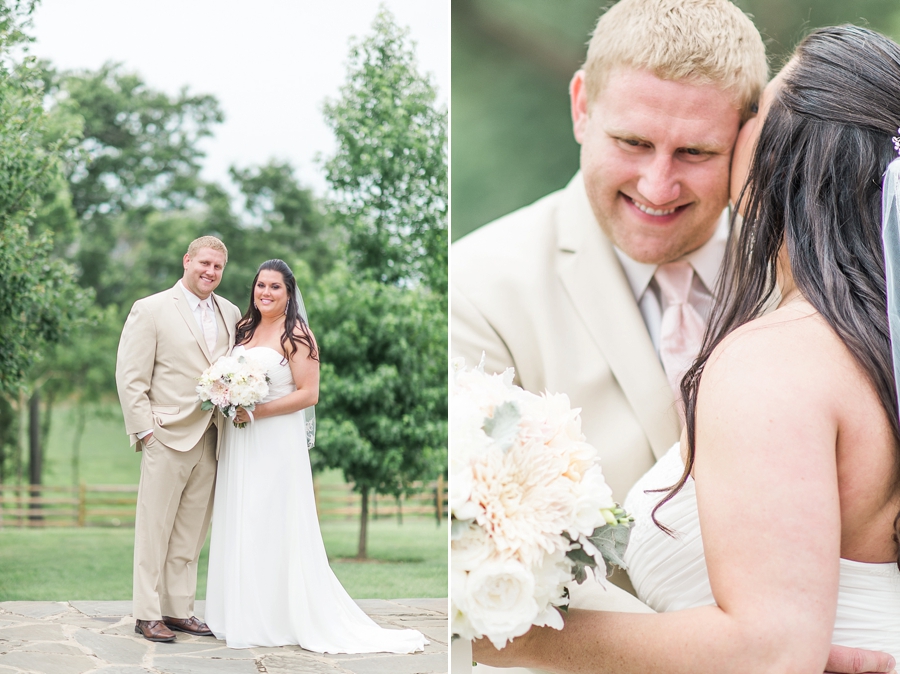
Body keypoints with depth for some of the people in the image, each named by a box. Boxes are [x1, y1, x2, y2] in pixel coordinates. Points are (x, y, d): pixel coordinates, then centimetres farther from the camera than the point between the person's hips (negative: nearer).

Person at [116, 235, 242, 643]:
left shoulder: (230, 314, 13)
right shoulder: (151, 310, -3)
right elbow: (130, 376, -5)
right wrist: (143, 430, -10)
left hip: (211, 439, 5)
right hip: (168, 437, -5)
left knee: (191, 532, 10)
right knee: (155, 528, 0)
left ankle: (179, 609, 18)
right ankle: (148, 615, 6)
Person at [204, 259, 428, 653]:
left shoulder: (296, 335, -8)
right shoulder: (245, 329, 13)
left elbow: (308, 394, -14)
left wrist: (256, 413, -18)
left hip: (276, 441, -7)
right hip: (239, 442, 7)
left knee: (273, 527, -3)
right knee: (240, 525, 8)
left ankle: (277, 618, 4)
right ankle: (242, 613, 15)